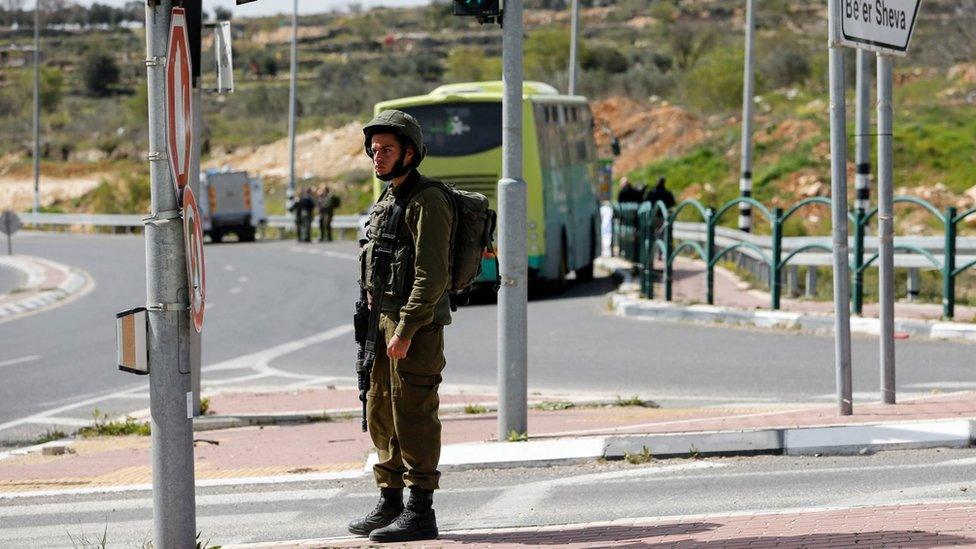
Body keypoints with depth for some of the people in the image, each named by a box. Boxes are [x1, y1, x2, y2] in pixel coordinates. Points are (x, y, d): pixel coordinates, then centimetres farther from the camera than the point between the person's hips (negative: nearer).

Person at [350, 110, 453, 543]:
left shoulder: (427, 201, -13)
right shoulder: (388, 201, 17)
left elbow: (431, 276, -20)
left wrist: (405, 332, -22)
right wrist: (377, 324, 17)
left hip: (417, 326, -10)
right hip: (386, 319, 10)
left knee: (413, 417, -7)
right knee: (381, 414, 13)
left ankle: (420, 513, -4)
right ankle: (390, 504, 21)